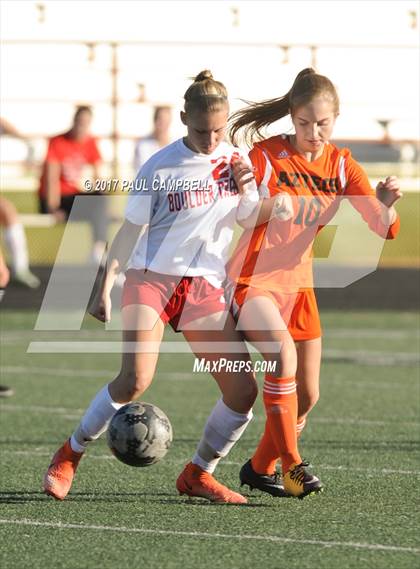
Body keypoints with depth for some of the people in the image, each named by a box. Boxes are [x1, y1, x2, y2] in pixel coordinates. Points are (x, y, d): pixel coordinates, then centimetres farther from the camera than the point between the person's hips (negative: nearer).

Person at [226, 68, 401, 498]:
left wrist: (385, 205, -29)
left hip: (298, 283, 6)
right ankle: (291, 466, -23)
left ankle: (260, 467, 27)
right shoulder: (266, 156, -13)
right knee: (284, 352, -30)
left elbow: (384, 228, -7)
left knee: (307, 394, 6)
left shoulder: (341, 166, 0)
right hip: (251, 278, -6)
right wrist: (242, 191, -38)